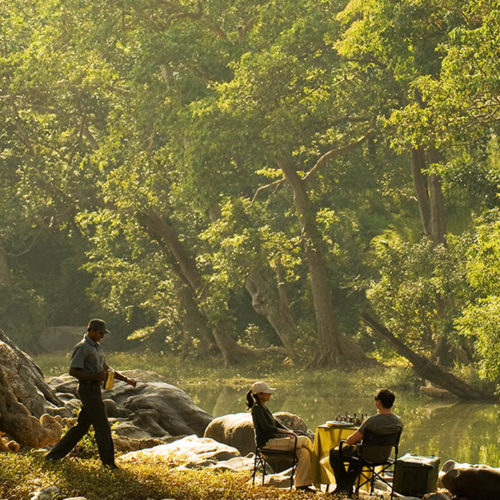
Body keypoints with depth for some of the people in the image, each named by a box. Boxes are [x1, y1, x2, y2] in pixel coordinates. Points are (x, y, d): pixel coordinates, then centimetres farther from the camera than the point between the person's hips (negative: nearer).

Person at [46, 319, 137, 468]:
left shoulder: (97, 347, 19)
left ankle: (54, 455, 15)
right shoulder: (82, 348, -12)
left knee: (82, 426, 11)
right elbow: (72, 371, -17)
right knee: (102, 426, -6)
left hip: (95, 389, 10)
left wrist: (126, 379, 15)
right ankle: (108, 461, 1)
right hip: (88, 388, -10)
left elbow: (106, 369, 25)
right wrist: (94, 376, -21)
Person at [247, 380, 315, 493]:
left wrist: (290, 432, 5)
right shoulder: (257, 409, -11)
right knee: (305, 440, -17)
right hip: (267, 443, -9)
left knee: (303, 452, -8)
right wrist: (286, 432, -19)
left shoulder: (263, 408, 19)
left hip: (273, 440, 9)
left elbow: (275, 422, 21)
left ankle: (301, 484, -12)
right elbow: (266, 427, -21)